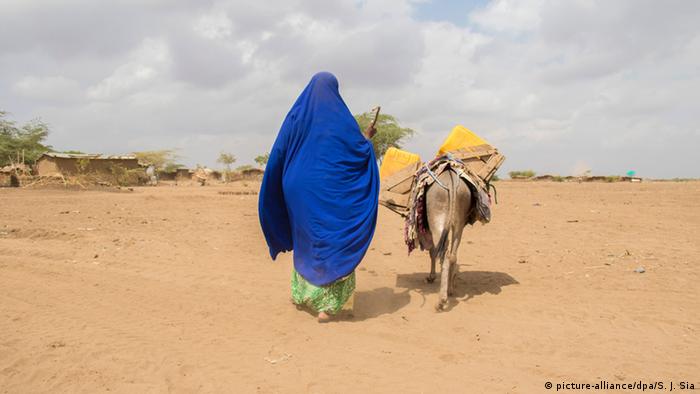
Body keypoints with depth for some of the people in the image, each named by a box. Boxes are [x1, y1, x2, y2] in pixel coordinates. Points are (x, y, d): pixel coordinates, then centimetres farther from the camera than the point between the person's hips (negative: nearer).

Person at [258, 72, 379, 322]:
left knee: (305, 239, 20)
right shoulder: (340, 116, -6)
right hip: (330, 192, -4)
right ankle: (326, 305, -2)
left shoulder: (296, 114, 5)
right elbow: (360, 150, -3)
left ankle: (301, 293, 31)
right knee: (333, 242, 2)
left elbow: (278, 154, 4)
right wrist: (367, 138, 17)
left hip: (298, 189, 4)